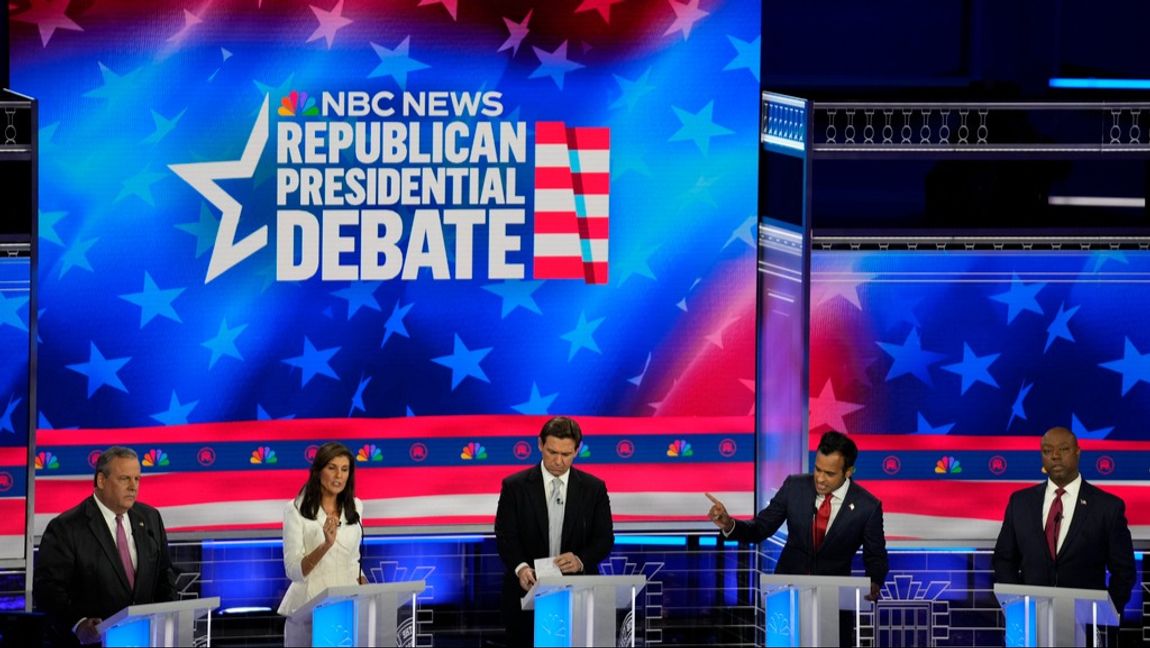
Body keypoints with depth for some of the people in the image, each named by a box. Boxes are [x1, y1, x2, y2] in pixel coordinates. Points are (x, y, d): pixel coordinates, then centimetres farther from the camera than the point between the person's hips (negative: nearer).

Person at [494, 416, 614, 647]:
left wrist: (581, 560, -21)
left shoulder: (594, 488, 4)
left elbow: (605, 538, 1)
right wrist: (521, 567, -26)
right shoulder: (515, 486, 0)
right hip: (527, 590, -1)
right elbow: (505, 536, -5)